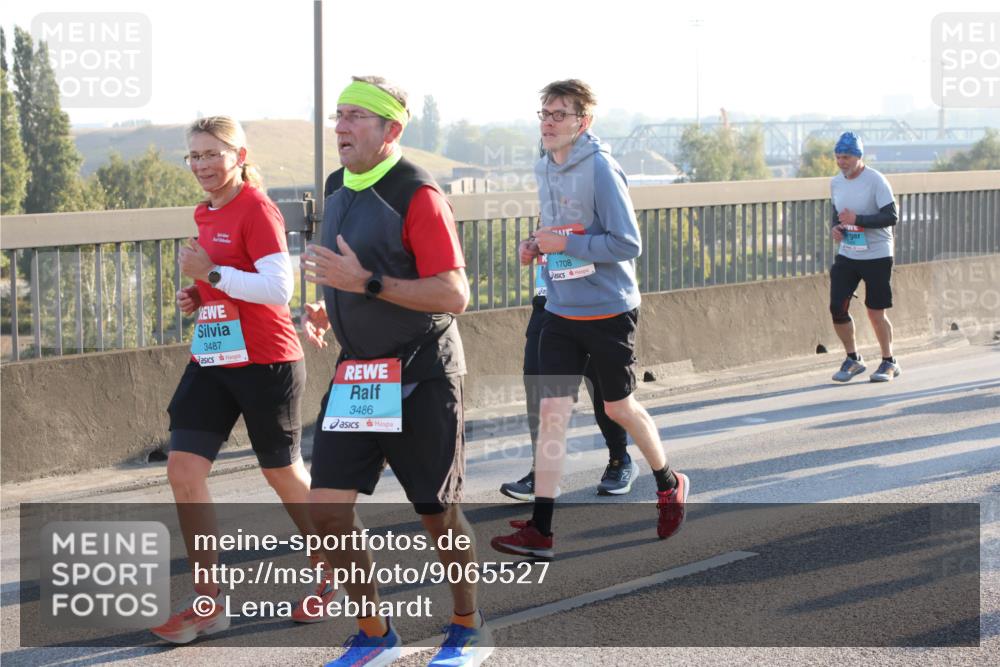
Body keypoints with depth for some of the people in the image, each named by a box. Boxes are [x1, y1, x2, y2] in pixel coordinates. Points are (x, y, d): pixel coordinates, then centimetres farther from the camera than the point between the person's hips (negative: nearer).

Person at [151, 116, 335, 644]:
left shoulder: (257, 209, -14)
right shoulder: (206, 214, 12)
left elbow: (278, 288, -23)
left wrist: (210, 272, -21)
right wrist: (196, 297, 7)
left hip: (265, 362, -8)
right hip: (212, 361, 8)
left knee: (282, 472, 7)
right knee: (182, 468, -4)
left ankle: (331, 575, 30)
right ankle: (208, 603, 3)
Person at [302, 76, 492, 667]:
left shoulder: (417, 194, -17)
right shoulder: (338, 187, 9)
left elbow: (454, 295, -23)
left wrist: (366, 283, -27)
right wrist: (325, 309, 6)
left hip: (420, 377, -7)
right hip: (356, 374, 7)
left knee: (438, 512, 4)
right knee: (328, 503, -1)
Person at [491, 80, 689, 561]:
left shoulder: (600, 169, -17)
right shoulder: (544, 168, 7)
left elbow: (627, 244, -20)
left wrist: (564, 244, -22)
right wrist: (537, 247, 1)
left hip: (608, 310, -6)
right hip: (561, 311, 6)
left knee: (619, 407, 10)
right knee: (552, 411, -3)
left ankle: (669, 484, 37)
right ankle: (539, 531, -5)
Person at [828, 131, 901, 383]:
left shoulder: (875, 181, -14)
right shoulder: (836, 182, 6)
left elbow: (891, 216, -18)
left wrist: (857, 219, -25)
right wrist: (835, 227, 0)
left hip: (877, 256, -5)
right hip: (846, 256, 6)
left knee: (875, 312, 1)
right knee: (837, 308, -3)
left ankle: (889, 362, 20)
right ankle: (852, 359, 16)